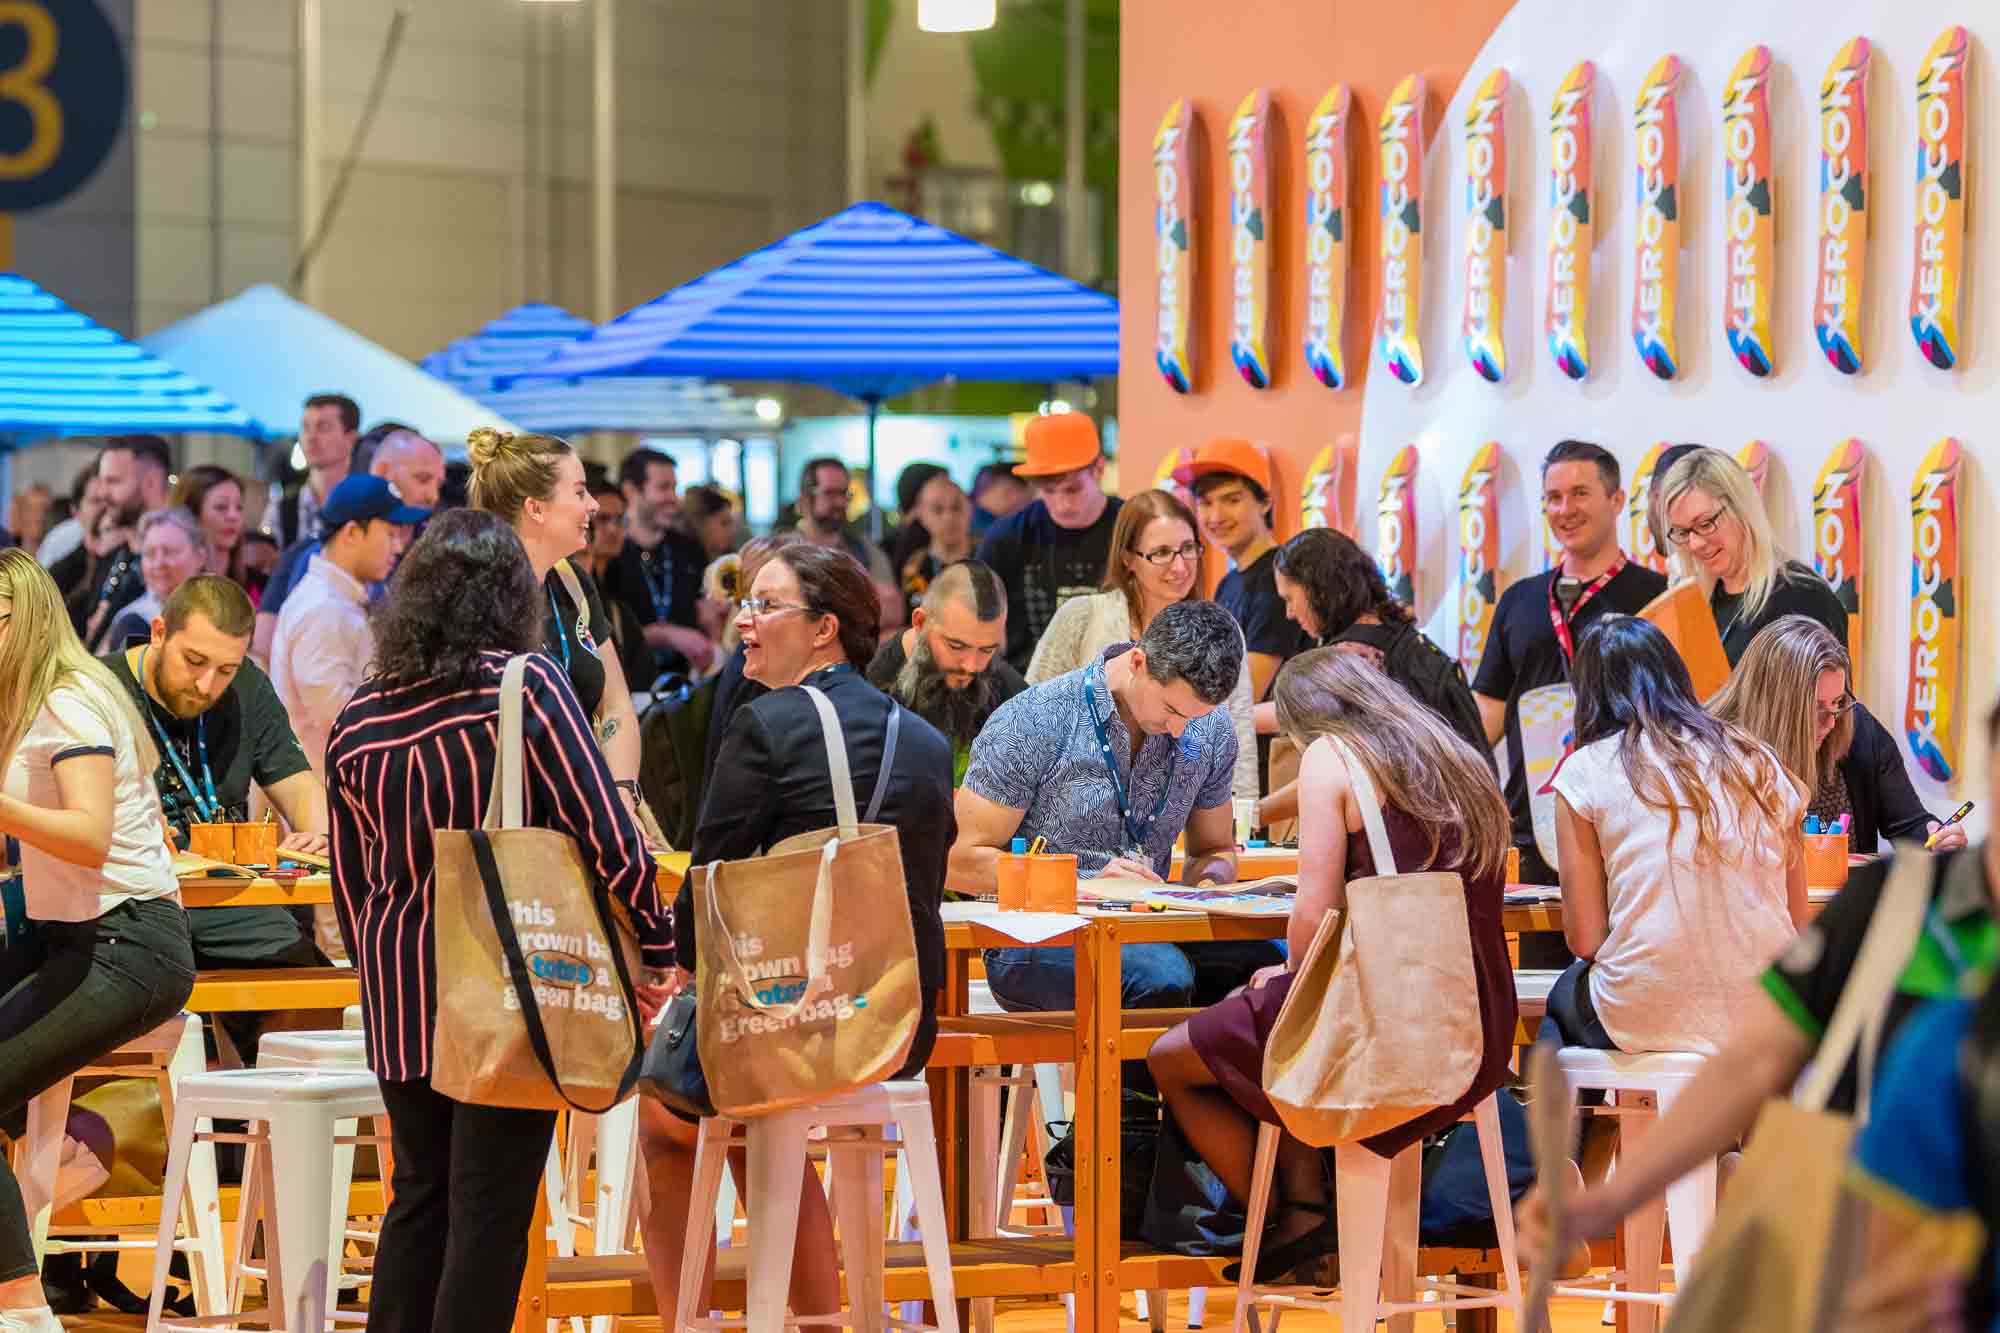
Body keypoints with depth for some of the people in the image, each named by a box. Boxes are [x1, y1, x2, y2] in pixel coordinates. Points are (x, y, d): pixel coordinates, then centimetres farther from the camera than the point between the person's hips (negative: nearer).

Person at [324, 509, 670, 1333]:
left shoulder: (357, 720, 4)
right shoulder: (526, 684, -10)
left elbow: (351, 884, 11)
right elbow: (605, 832, -13)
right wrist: (655, 945, -3)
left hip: (401, 996, 5)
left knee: (419, 1196, 16)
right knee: (491, 1211, 0)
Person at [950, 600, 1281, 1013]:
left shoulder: (1210, 731, 5)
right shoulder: (1032, 724, -11)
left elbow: (1214, 850, 21)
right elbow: (961, 862, -10)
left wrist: (1207, 881, -5)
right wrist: (1087, 883, -20)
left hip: (1145, 930, 5)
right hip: (1032, 947, -5)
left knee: (1276, 958, -24)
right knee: (1162, 975, -36)